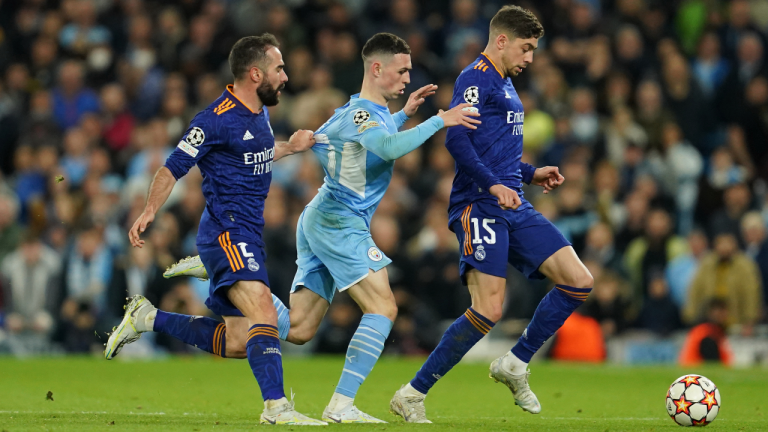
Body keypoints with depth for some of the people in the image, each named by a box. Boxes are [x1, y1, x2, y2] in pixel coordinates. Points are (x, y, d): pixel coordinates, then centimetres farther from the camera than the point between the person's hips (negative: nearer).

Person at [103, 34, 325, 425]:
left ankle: (148, 318, 23)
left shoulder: (259, 113, 14)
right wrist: (149, 211, -19)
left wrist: (290, 147, 27)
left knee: (235, 343, 9)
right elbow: (174, 167, -10)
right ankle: (276, 407, -31)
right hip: (226, 234, -9)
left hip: (248, 236, 9)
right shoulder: (218, 119, -13)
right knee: (264, 316, -25)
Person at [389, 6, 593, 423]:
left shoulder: (505, 84, 24)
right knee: (488, 311, -17)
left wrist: (531, 174, 24)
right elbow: (456, 138, -20)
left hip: (513, 206, 9)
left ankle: (514, 364, 10)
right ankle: (411, 395, -8)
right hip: (479, 207, -9)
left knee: (579, 281, -1)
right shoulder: (477, 78, -7)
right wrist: (493, 185, -27)